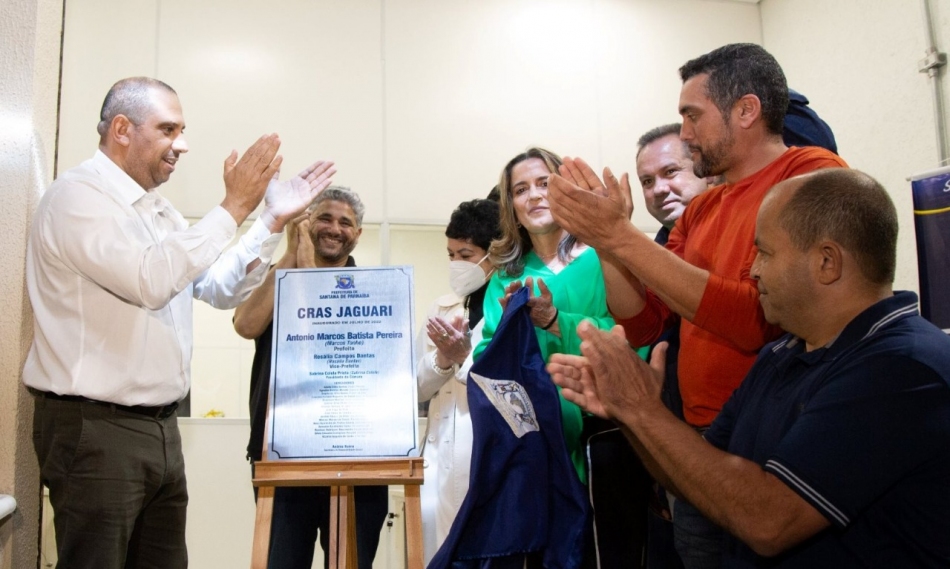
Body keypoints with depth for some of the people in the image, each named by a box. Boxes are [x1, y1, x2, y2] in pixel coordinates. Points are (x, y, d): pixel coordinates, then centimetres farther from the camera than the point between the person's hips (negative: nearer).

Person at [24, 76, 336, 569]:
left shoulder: (158, 210, 15)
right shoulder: (78, 196, -12)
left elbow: (220, 289, 14)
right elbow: (150, 281, -27)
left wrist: (272, 221, 3)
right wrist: (234, 207, -22)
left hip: (160, 424, 9)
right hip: (94, 428, -8)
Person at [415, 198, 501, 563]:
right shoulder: (442, 308, 12)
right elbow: (418, 388, 12)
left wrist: (464, 355, -14)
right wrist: (443, 358, -5)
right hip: (442, 460, 5)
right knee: (436, 554, 8)